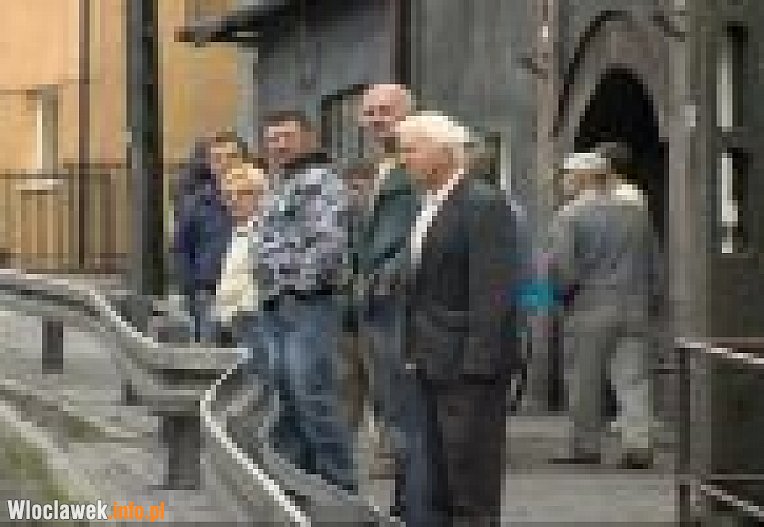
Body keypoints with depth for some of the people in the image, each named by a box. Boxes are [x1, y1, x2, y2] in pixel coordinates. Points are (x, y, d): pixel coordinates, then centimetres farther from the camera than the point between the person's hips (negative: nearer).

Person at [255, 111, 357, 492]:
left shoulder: (322, 182, -9)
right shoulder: (279, 186, 21)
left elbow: (330, 242, -20)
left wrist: (298, 283, -16)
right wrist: (269, 286, 16)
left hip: (308, 304, -10)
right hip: (275, 309, 10)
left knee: (313, 397, -11)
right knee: (286, 400, 12)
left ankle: (339, 485, -6)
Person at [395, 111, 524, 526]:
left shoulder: (484, 205, -12)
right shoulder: (430, 206, 18)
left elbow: (493, 294, -18)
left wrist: (476, 364, -22)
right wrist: (412, 354, 15)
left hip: (468, 369, -9)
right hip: (426, 368, 9)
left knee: (473, 493, -3)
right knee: (422, 489, 8)